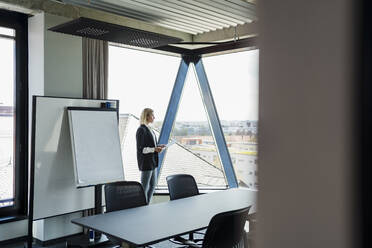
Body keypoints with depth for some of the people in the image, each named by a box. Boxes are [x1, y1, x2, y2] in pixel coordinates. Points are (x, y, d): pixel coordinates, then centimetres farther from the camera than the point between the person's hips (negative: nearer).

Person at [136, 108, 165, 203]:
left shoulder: (149, 129, 13)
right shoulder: (141, 130, -15)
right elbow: (140, 149, -18)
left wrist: (158, 146, 4)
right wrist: (154, 149, -26)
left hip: (152, 162, 10)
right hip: (145, 162, -10)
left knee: (153, 185, 16)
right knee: (145, 186, 0)